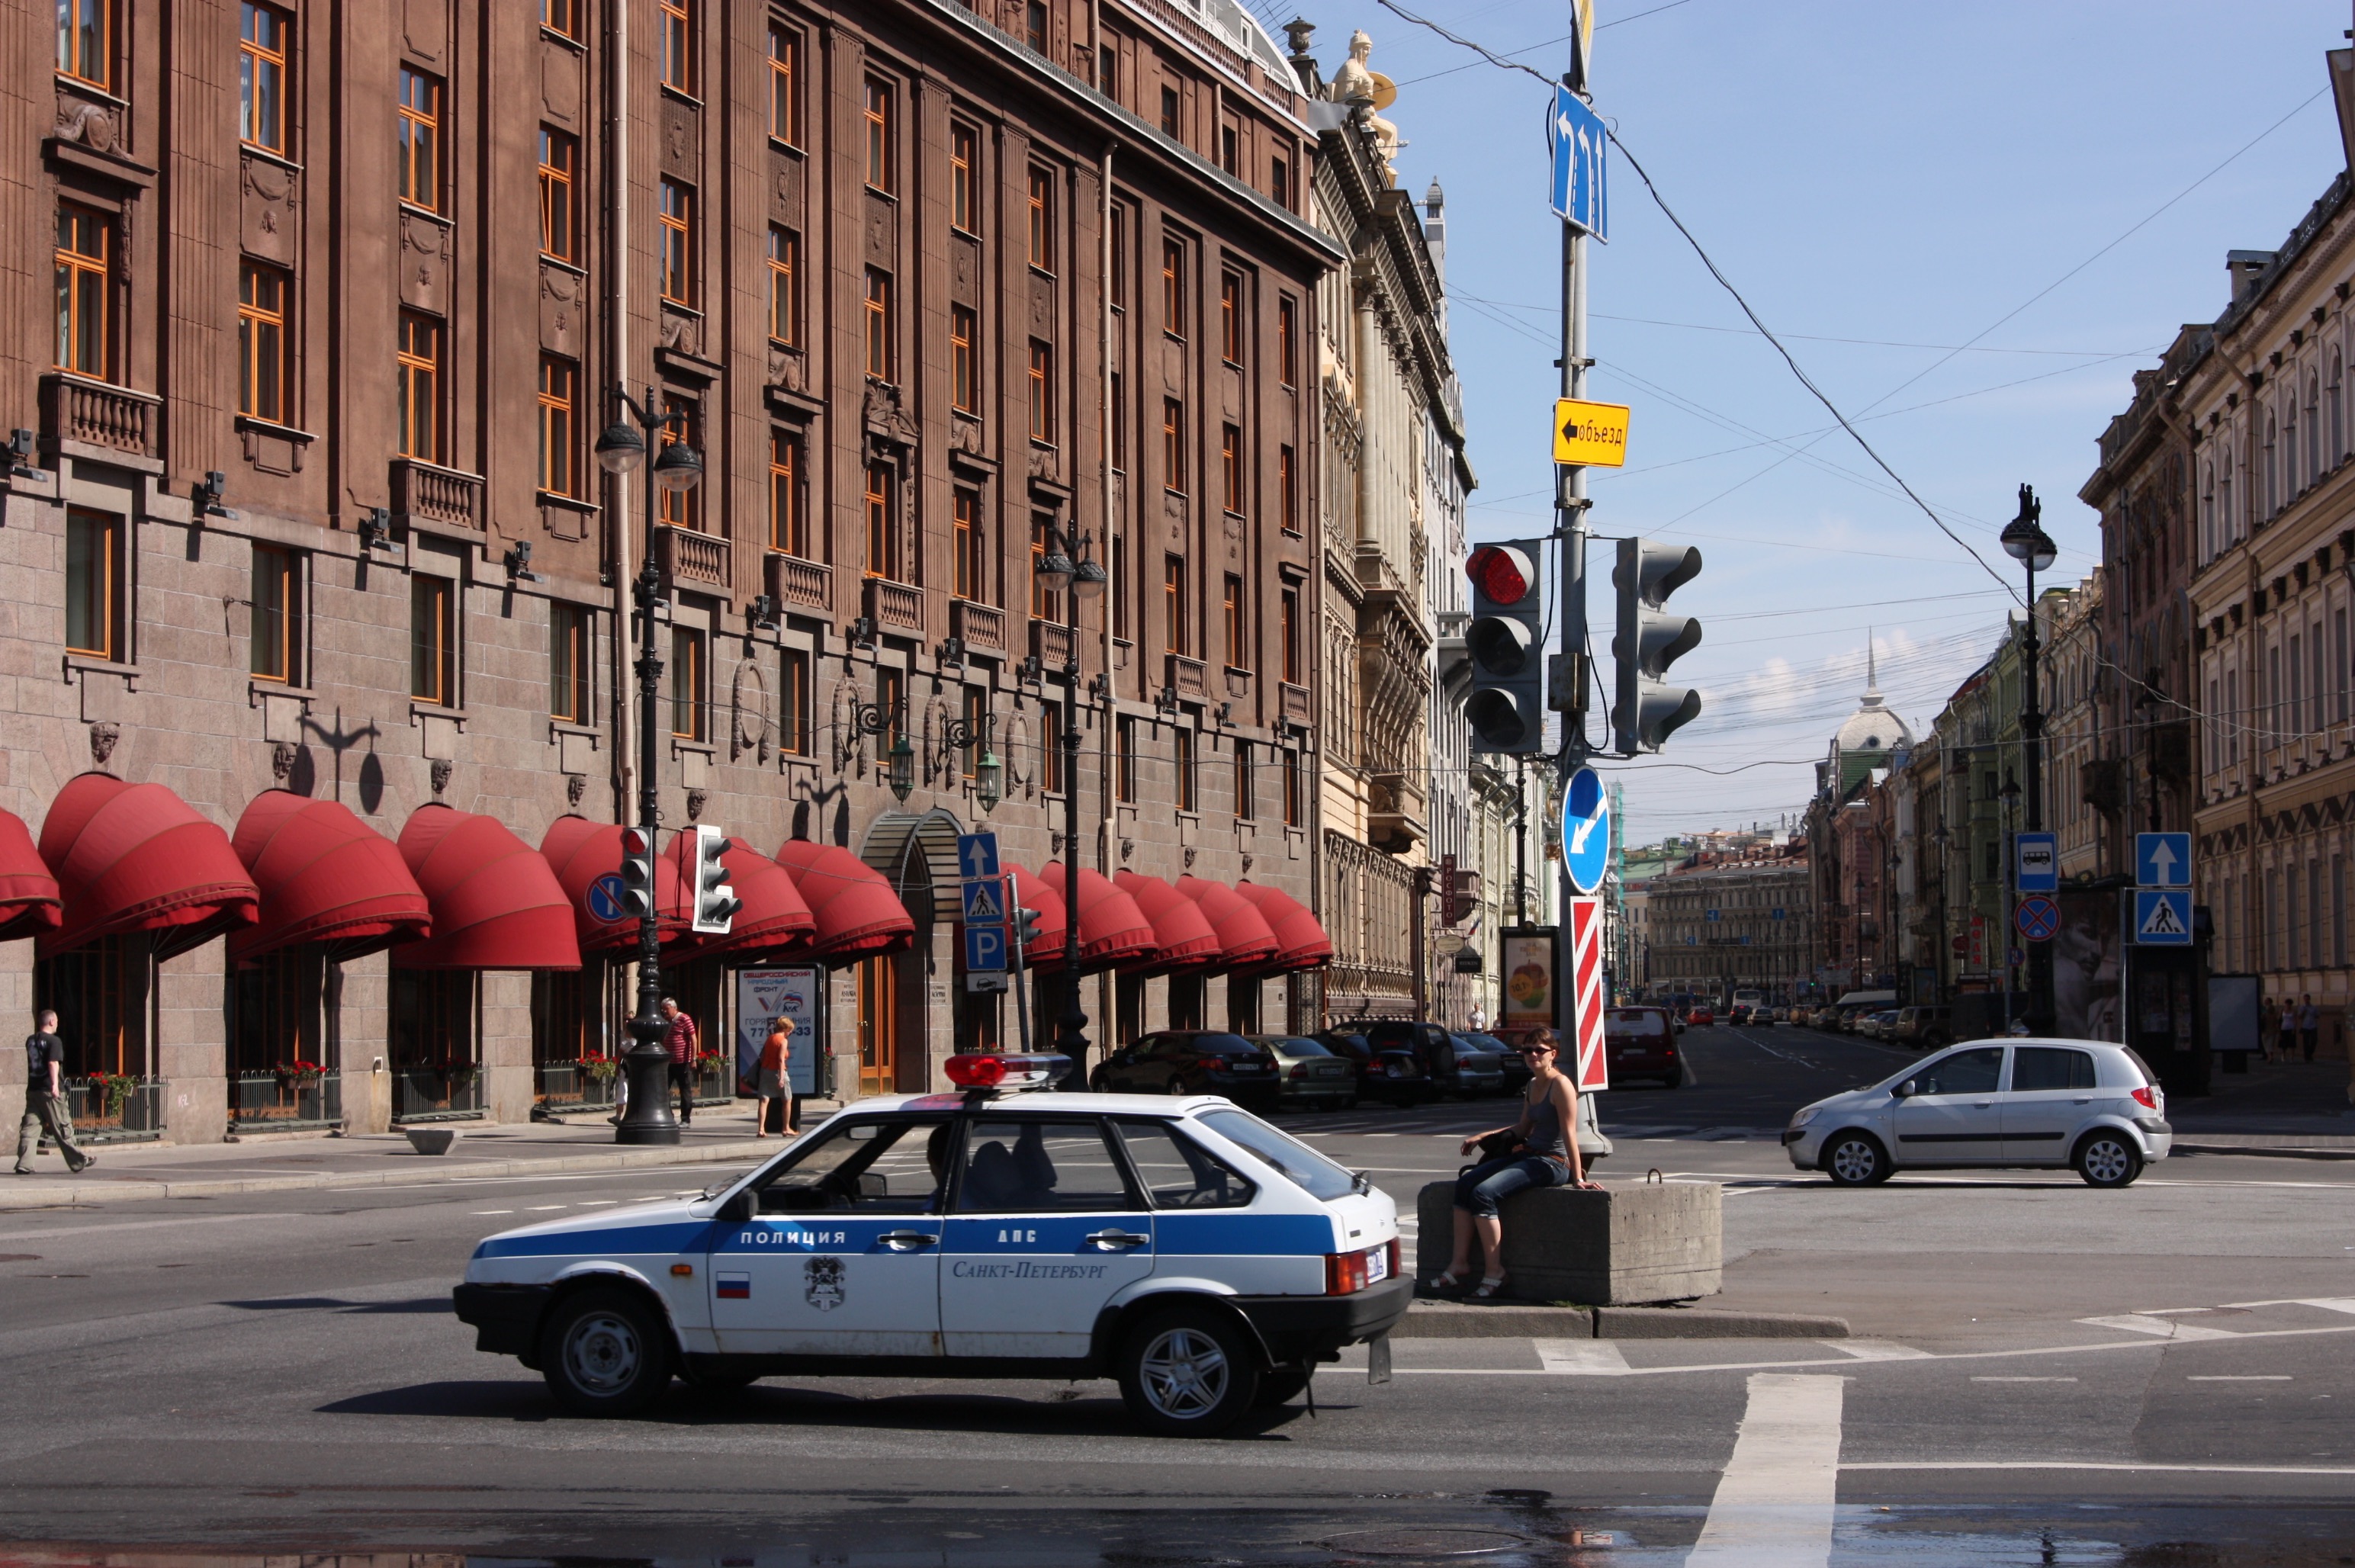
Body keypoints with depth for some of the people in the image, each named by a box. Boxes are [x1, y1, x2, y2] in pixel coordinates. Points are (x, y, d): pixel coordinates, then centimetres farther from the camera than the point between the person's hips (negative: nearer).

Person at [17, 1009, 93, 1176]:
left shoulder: (30, 1040, 12)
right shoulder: (54, 1041, -8)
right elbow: (53, 1063, -21)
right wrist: (55, 1084, -27)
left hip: (32, 1089, 6)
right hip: (49, 1090, -6)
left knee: (29, 1128, 3)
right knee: (63, 1128, 2)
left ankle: (24, 1164, -6)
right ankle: (78, 1162, 10)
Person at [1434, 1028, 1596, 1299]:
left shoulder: (1560, 1085, -12)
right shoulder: (1533, 1084, 16)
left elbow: (1569, 1133, -16)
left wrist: (1578, 1178, -18)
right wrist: (1482, 1136, 20)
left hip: (1552, 1162, -9)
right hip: (1527, 1155, 9)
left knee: (1483, 1194, -24)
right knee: (1464, 1185, -5)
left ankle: (1494, 1271, -17)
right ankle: (1460, 1262, -5)